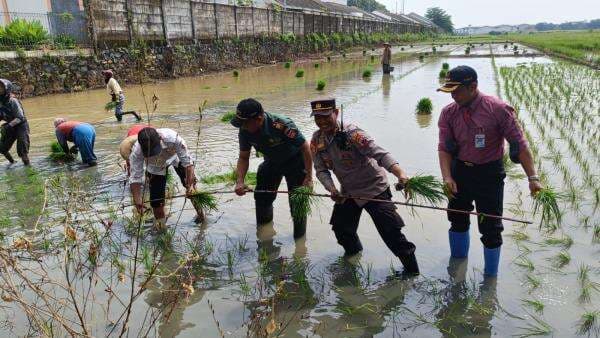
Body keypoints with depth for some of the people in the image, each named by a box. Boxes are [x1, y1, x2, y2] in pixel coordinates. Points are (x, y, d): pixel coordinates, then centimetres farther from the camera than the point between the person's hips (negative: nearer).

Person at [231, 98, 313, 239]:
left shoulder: (282, 126, -38)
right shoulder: (244, 131, -20)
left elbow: (305, 148, -29)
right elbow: (243, 157, -7)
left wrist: (308, 178, -28)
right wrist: (240, 181, -22)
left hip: (294, 162, -5)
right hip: (272, 162, 6)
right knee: (262, 197, 9)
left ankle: (299, 239, 15)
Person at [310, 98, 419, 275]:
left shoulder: (351, 133, -25)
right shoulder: (316, 140, -5)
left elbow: (379, 154, -34)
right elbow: (321, 170, -3)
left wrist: (401, 174, -49)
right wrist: (332, 189, -23)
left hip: (374, 189, -7)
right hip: (348, 192, 7)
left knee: (391, 233, -10)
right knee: (341, 229, 18)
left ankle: (412, 270, 9)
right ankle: (354, 255, 49)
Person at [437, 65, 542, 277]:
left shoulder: (498, 109, -16)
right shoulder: (448, 113, -5)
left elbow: (519, 143, -15)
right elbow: (444, 148, -9)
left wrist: (532, 177, -19)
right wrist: (447, 177, -24)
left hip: (489, 173, -4)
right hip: (460, 172, 4)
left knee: (490, 227, 1)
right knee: (457, 219, 18)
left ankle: (490, 276, 21)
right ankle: (457, 264, 40)